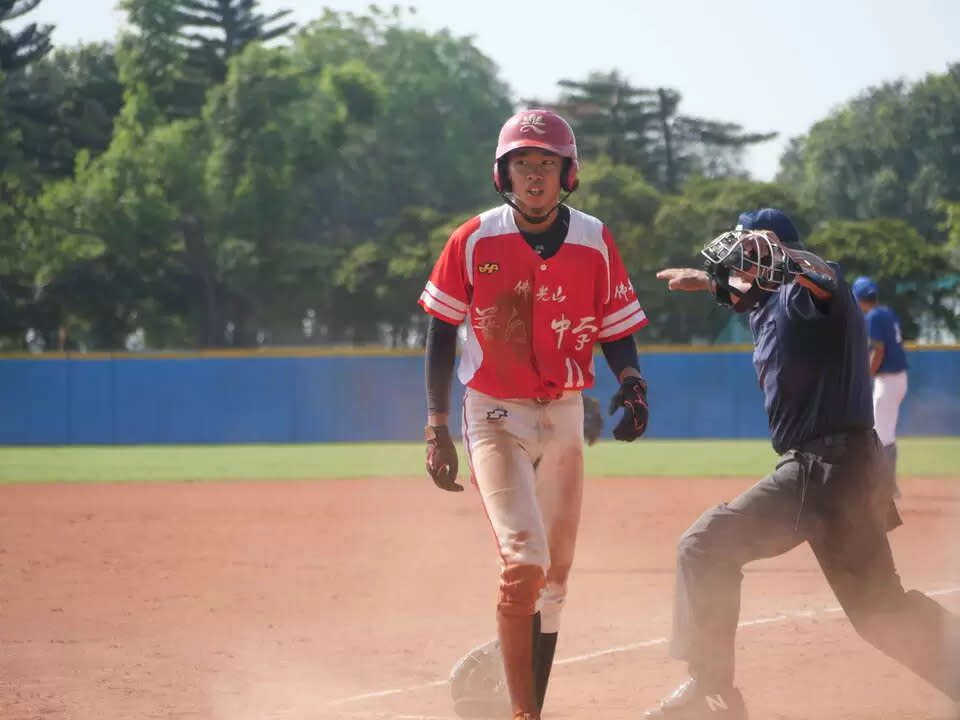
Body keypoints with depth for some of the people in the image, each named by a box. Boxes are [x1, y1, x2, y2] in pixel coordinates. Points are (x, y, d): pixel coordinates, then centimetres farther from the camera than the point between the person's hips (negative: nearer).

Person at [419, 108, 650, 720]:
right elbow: (441, 335, 0)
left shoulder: (595, 243, -2)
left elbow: (617, 331, 4)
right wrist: (438, 429, -3)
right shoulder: (474, 242, -8)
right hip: (496, 416, -3)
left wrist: (632, 382, -17)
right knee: (524, 561, -19)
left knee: (555, 577, 8)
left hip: (564, 416, 4)